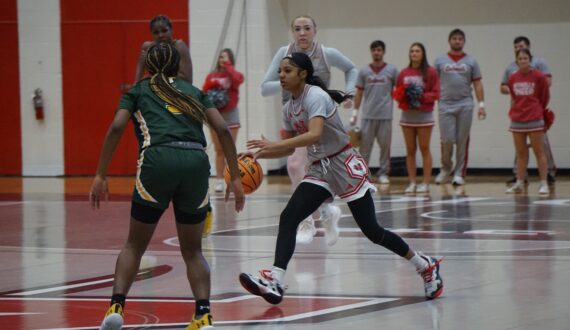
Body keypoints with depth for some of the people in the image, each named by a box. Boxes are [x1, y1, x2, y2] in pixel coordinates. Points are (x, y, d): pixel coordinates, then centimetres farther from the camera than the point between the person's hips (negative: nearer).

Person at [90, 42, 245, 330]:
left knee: (135, 244, 16)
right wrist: (235, 177, 15)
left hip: (158, 159, -2)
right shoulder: (193, 92, 28)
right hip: (196, 162, 2)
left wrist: (100, 176, 5)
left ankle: (116, 307, -1)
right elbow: (223, 130, 15)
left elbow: (116, 127, 6)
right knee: (192, 250, 17)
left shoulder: (138, 91, 22)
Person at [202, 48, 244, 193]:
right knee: (219, 150, 3)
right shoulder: (211, 76, 6)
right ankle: (219, 180, 6)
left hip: (230, 114, -2)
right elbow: (204, 93, 1)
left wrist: (228, 65, -16)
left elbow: (236, 80, -23)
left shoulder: (235, 74, 1)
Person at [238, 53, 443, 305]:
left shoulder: (315, 96, -18)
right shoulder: (289, 108, 7)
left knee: (372, 231, -4)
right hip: (319, 171, 8)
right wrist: (259, 154, 1)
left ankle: (426, 266, 15)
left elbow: (315, 135, -33)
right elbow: (289, 148, 17)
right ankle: (274, 283, -26)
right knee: (288, 218, -14)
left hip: (346, 167, -8)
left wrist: (273, 145, -38)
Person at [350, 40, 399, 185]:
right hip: (368, 115, 1)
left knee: (385, 145, 2)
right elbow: (359, 93, 10)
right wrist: (355, 112, 5)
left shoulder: (391, 70, 4)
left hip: (385, 115, -1)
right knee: (364, 145, 0)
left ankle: (383, 173, 9)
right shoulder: (364, 71, 8)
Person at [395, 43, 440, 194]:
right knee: (410, 150, 4)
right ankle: (412, 183, 8)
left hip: (424, 115, -3)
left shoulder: (431, 72, -2)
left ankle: (426, 183, 2)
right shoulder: (403, 73, 7)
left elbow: (436, 94, -5)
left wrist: (422, 96, -18)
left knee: (424, 149, -1)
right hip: (407, 115, 3)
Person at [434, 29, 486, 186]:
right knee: (447, 140, -4)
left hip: (465, 106, 0)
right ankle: (446, 168, 17)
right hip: (446, 106, 0)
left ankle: (459, 173, 7)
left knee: (462, 141, 1)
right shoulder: (440, 61, 7)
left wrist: (481, 104, -2)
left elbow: (477, 84, 6)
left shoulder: (471, 61, 8)